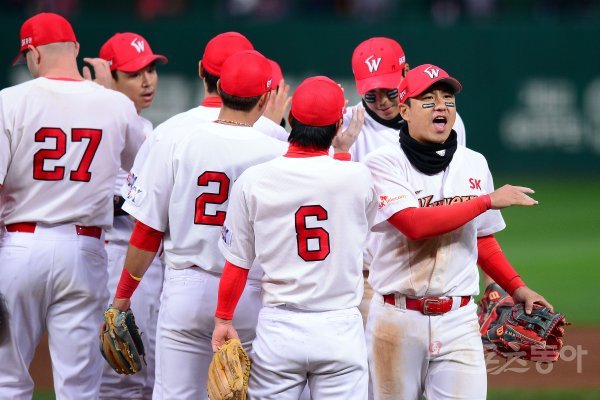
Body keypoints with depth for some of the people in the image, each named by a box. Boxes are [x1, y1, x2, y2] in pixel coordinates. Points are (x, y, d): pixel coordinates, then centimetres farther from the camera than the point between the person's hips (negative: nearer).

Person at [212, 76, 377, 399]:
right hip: (341, 330, 0)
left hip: (279, 327, 0)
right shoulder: (358, 178, -6)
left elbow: (237, 263, 1)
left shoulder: (253, 181, -5)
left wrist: (223, 319, 13)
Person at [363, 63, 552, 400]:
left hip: (458, 321, 3)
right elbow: (414, 224, -21)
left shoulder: (474, 164, 10)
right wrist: (489, 200, -18)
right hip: (397, 318, -3)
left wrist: (517, 288, 8)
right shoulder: (384, 163, -6)